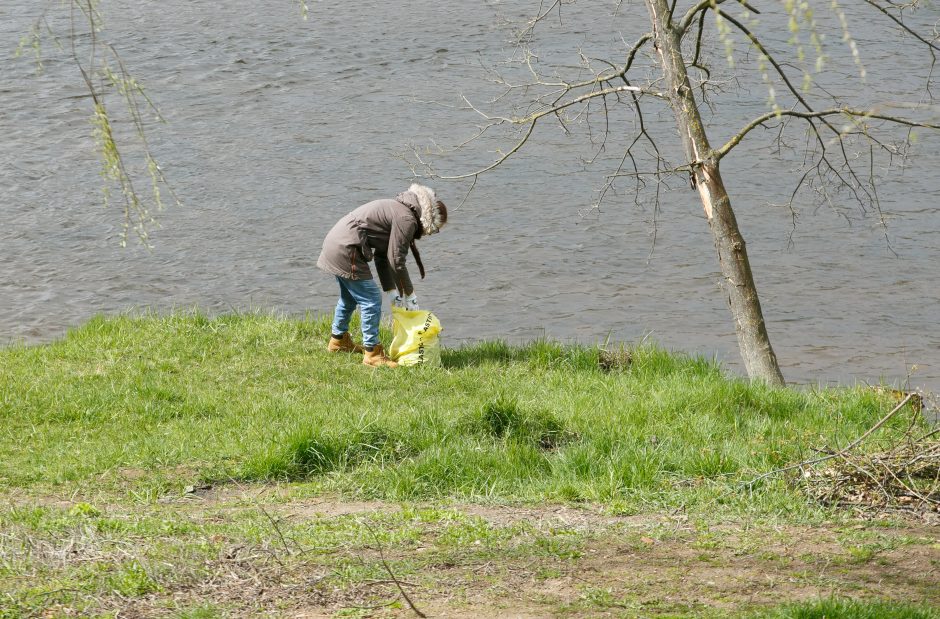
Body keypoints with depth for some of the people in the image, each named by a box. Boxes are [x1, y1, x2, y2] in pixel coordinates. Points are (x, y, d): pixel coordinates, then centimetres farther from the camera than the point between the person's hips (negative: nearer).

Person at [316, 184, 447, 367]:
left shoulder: (396, 209, 16)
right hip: (346, 251, -11)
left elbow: (381, 255, 18)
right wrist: (409, 293, -1)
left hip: (334, 242, 11)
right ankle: (372, 353, 2)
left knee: (349, 297, 28)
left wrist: (390, 289, 16)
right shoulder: (406, 219, -14)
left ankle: (338, 340, 45)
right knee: (371, 300, -4)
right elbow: (396, 260, -13)